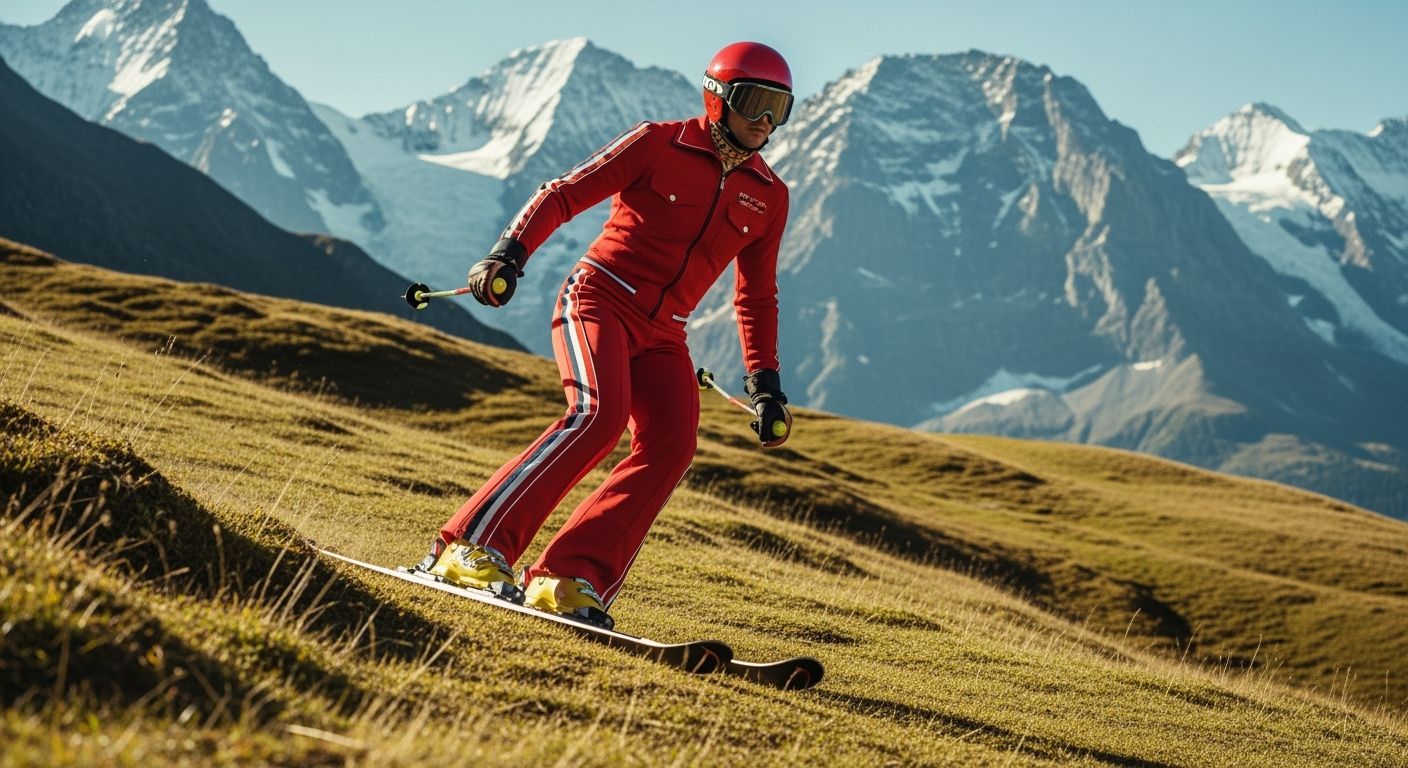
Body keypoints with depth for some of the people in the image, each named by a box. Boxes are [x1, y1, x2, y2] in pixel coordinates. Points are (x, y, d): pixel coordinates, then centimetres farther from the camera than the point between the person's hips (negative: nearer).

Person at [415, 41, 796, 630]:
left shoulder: (769, 196, 11)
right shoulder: (659, 144, -2)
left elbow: (757, 295, 20)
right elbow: (564, 194, -3)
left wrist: (764, 382, 15)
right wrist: (510, 251, -18)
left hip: (661, 336, 5)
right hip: (599, 299, -5)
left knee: (669, 447, -18)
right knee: (598, 414, -28)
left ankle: (565, 579, -21)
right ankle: (471, 547, -26)